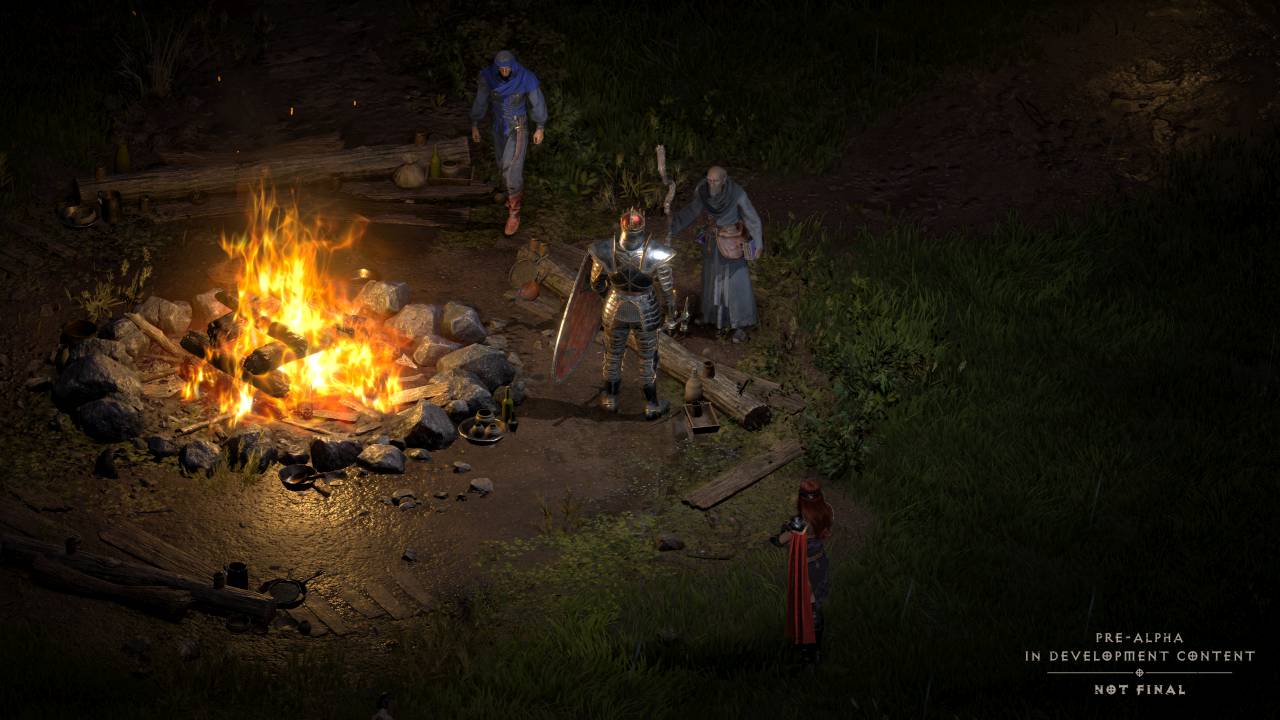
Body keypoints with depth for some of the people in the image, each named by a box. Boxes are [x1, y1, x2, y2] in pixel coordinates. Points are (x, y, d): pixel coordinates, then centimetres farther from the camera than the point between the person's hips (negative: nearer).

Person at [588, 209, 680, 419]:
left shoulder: (605, 251, -28)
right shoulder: (657, 254, -31)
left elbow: (596, 284, -9)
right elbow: (667, 290, -16)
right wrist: (670, 316, 4)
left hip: (615, 309, 1)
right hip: (645, 312, -1)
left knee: (613, 354, 28)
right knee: (648, 358, 24)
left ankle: (610, 399, 49)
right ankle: (652, 406, 43)